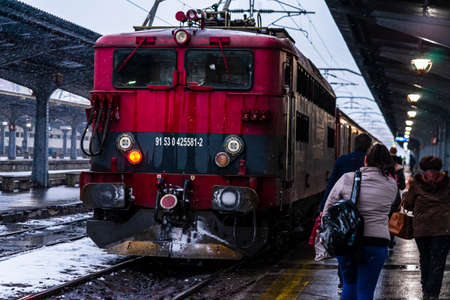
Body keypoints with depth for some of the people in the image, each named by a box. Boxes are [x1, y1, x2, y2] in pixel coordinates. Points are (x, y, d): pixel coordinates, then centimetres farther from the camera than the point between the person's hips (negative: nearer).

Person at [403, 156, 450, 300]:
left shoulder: (416, 184, 0)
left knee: (425, 259, 16)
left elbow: (408, 205, 8)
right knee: (438, 262, 1)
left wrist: (407, 190, 22)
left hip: (421, 228, 1)